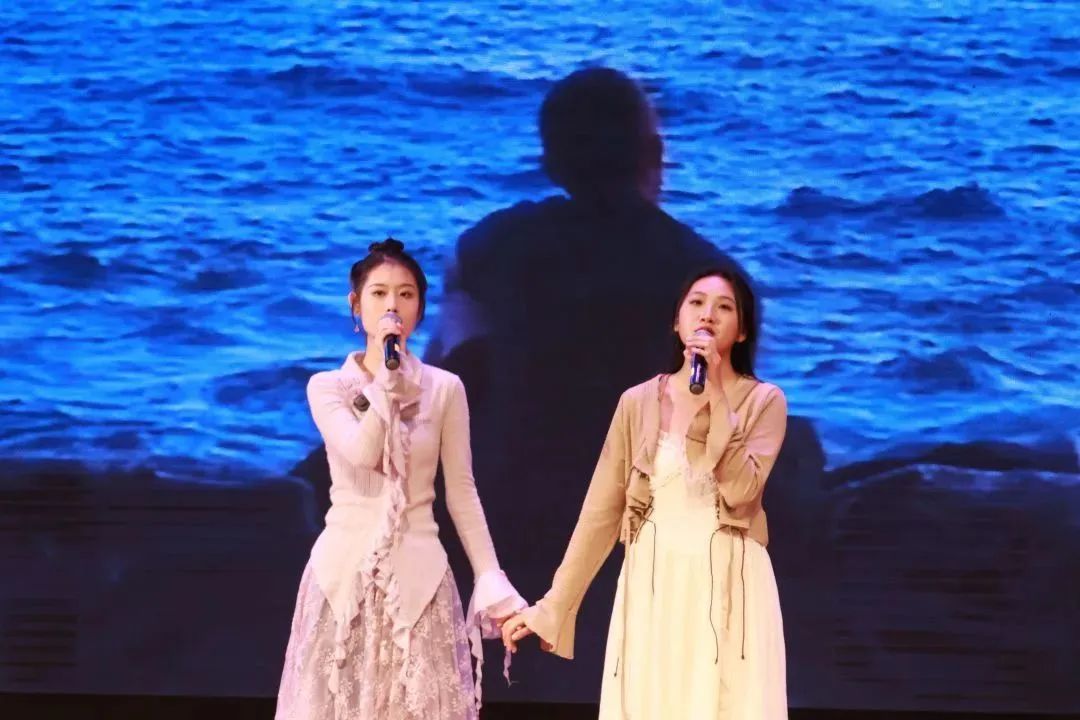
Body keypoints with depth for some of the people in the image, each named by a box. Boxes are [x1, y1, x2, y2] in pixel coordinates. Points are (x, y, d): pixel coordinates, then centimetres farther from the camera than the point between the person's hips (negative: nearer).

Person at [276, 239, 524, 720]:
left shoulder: (444, 388, 4)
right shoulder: (327, 386, 1)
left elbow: (462, 493, 5)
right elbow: (362, 453, -17)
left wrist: (492, 581, -1)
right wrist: (387, 372, -16)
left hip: (417, 571, 0)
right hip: (345, 569, 0)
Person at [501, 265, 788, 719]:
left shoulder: (764, 401, 0)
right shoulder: (638, 402, 6)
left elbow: (741, 489, -15)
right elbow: (602, 511, 6)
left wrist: (716, 397, -16)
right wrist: (552, 607, 3)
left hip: (728, 591, -2)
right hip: (652, 592, 2)